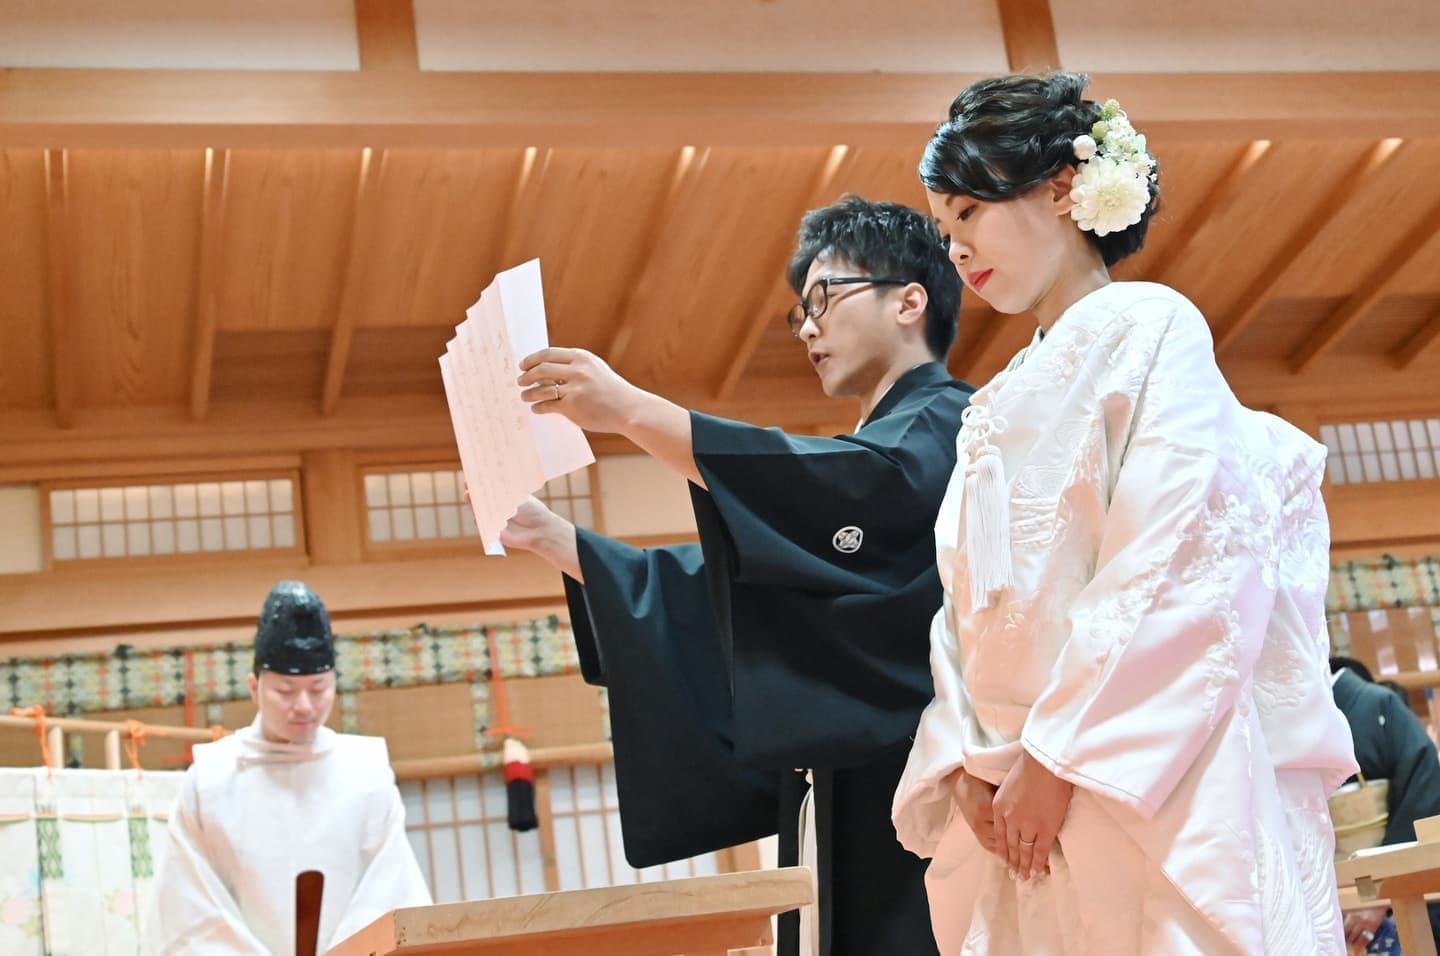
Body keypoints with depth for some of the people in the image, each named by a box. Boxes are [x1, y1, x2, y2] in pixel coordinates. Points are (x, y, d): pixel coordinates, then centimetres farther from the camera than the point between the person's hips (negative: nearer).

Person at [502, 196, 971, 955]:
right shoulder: (862, 463, 26)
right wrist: (549, 536, 16)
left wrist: (634, 411, -25)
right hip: (850, 802, 8)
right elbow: (714, 588, 26)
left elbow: (863, 490, -23)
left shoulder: (947, 423, -1)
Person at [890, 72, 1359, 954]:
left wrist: (1060, 759, -15)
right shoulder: (1001, 407, 20)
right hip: (1021, 809, 7)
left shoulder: (1148, 328, -2)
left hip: (1153, 790, -6)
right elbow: (968, 604, 15)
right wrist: (970, 764, -1)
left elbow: (1176, 569, -14)